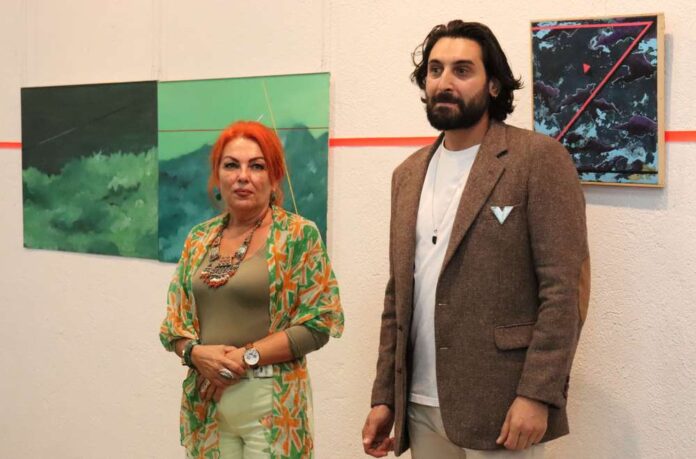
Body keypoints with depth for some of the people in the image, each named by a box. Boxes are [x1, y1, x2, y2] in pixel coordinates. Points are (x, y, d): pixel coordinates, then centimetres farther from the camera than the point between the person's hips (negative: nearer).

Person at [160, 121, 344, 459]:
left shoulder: (299, 235, -6)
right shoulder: (199, 239, 8)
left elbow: (318, 323, -11)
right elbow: (174, 322, 10)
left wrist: (246, 356, -15)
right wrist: (196, 353, -10)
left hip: (271, 403, -4)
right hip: (206, 402, 4)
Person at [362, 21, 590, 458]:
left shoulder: (540, 158, -7)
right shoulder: (409, 174, 11)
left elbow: (566, 287, -12)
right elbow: (399, 295, 13)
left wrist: (537, 394, -18)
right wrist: (384, 396, 10)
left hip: (500, 405, -5)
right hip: (421, 407, 6)